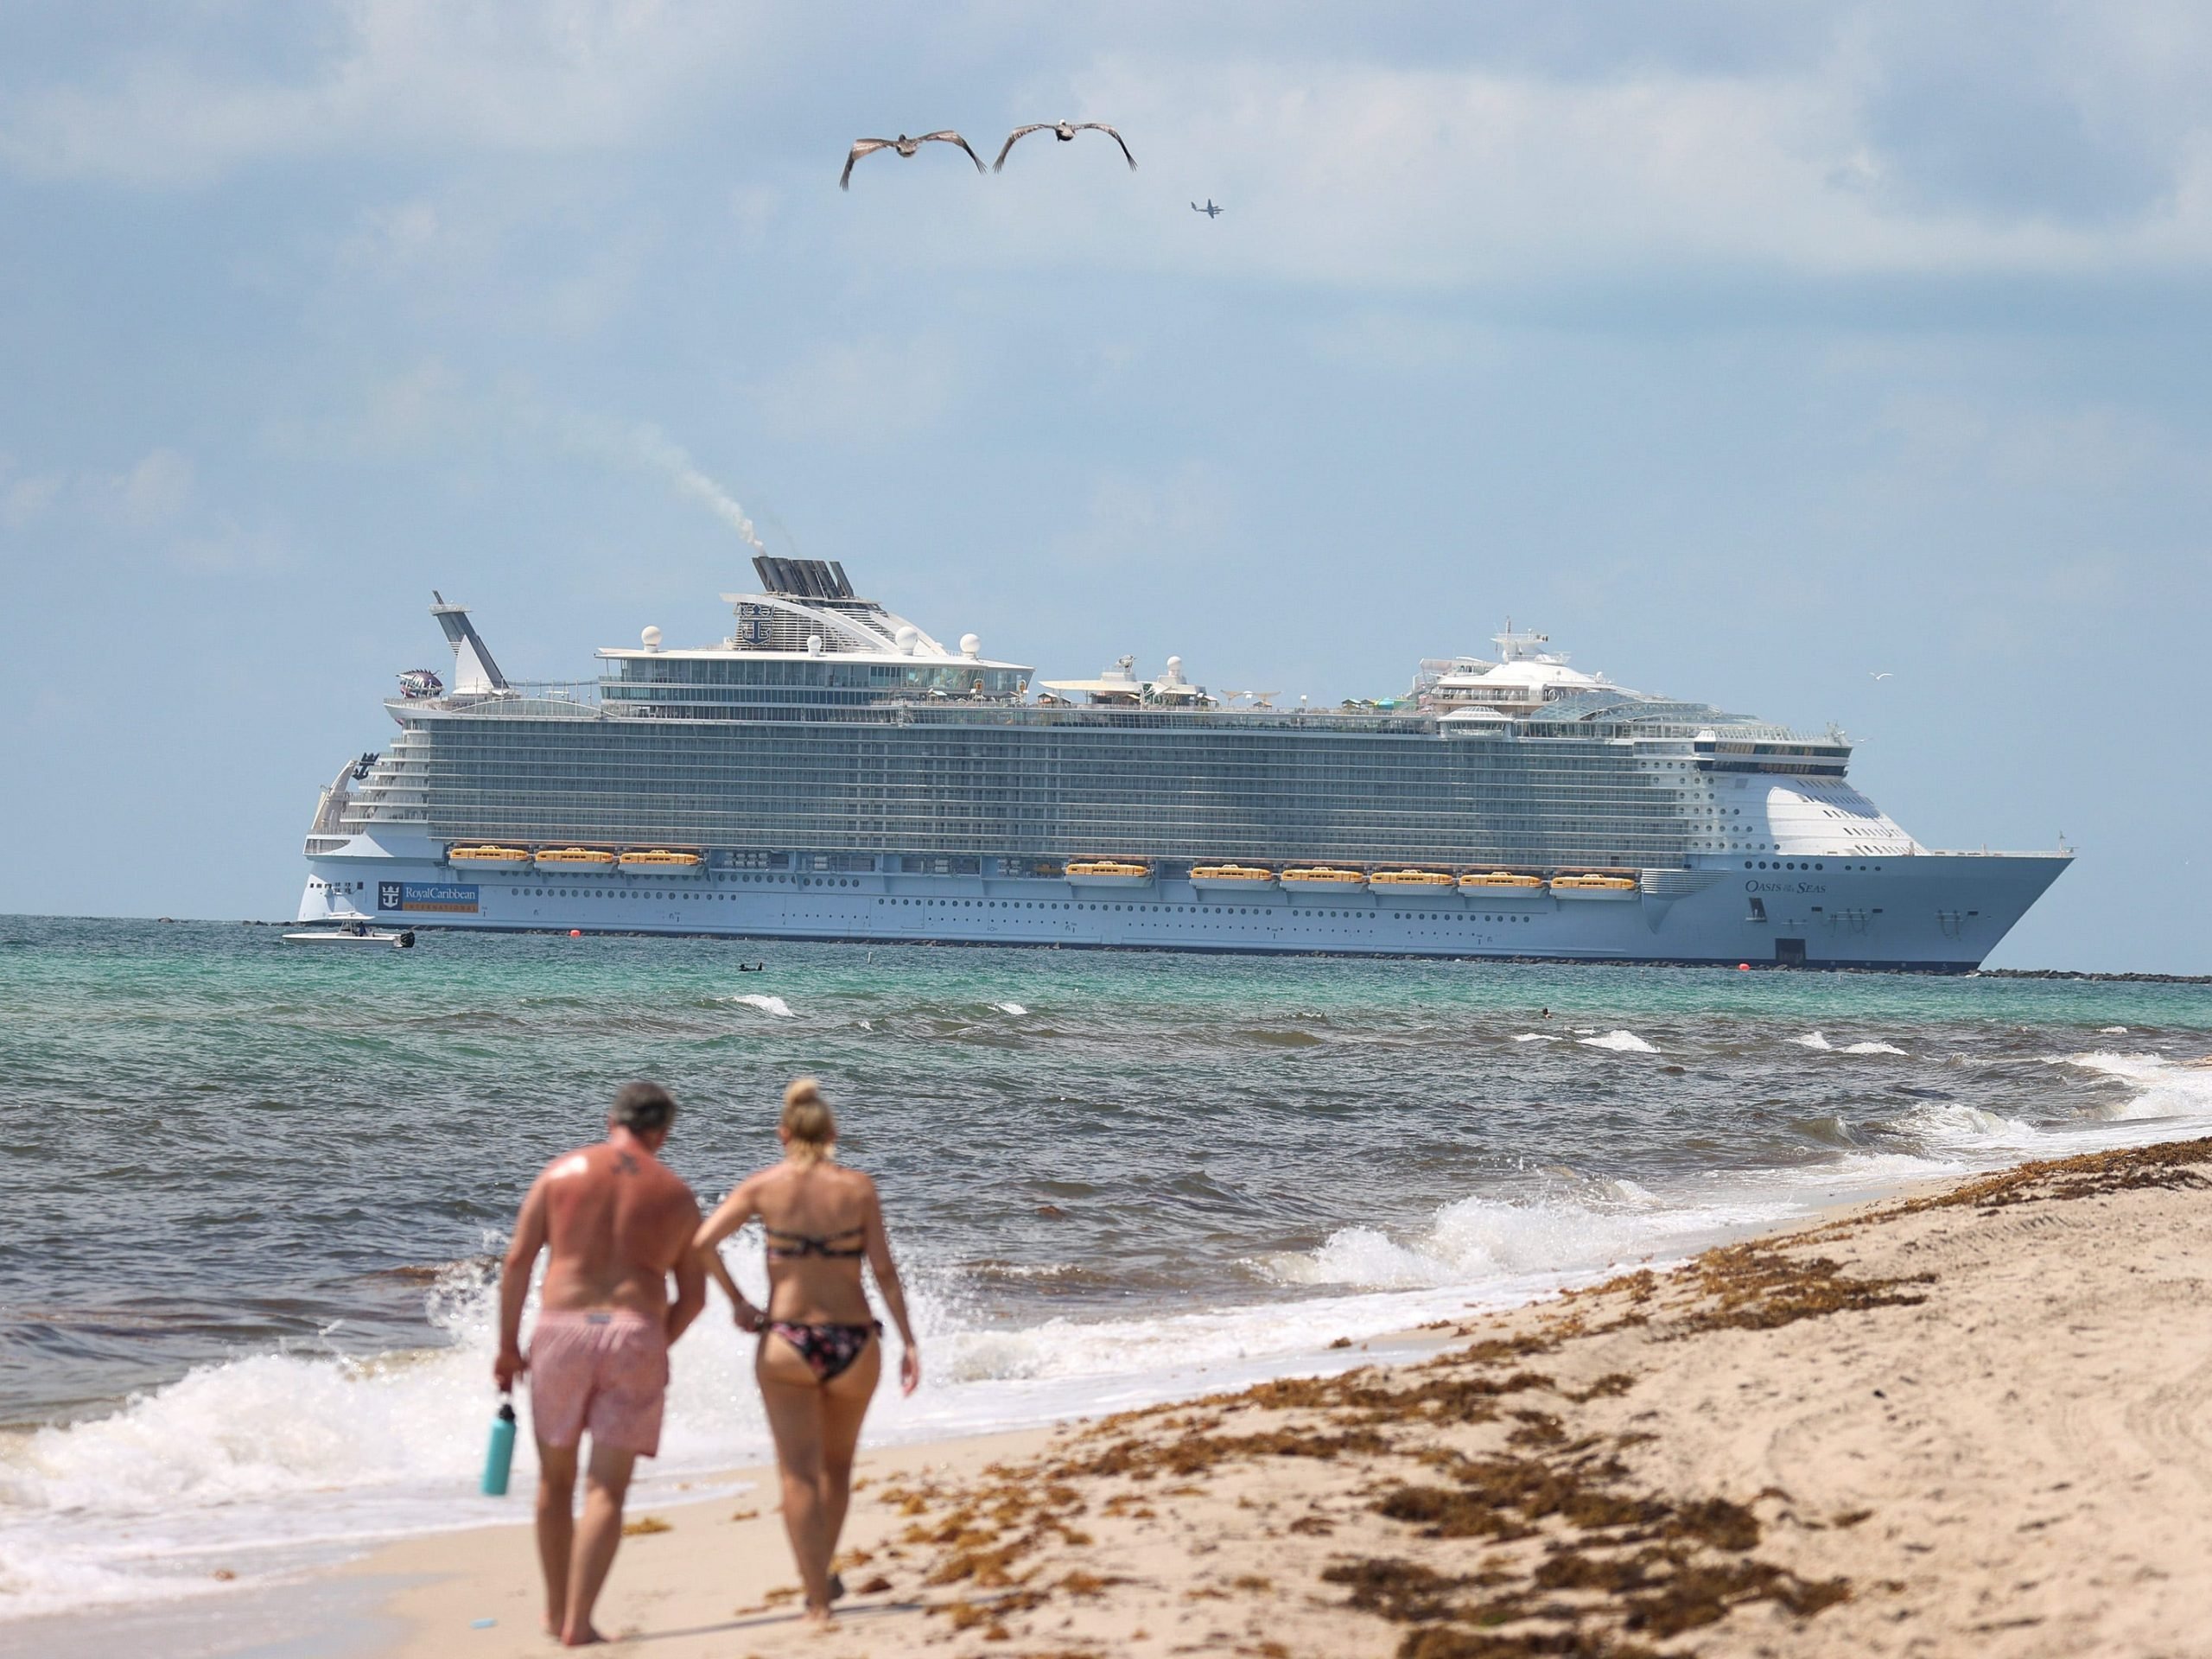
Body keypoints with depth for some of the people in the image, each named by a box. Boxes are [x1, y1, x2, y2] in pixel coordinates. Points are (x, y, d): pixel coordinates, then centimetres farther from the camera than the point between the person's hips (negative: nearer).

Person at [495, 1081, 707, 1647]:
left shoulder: (561, 1172, 6)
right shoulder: (676, 1195, 9)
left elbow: (517, 1262, 0)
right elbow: (693, 1296, 11)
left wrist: (508, 1344, 7)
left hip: (562, 1330, 1)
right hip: (636, 1336, -1)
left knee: (556, 1479, 17)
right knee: (607, 1491, -1)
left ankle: (557, 1612, 26)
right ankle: (579, 1623, -12)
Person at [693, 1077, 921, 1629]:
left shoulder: (763, 1186, -1)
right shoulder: (858, 1188, -2)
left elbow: (701, 1242, -10)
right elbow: (884, 1269, -5)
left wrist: (736, 1300, 2)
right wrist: (908, 1342, -3)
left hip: (786, 1341, -1)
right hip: (852, 1342, 1)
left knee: (799, 1474, 2)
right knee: (837, 1464, 23)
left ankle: (818, 1601, -5)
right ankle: (821, 1577, 29)